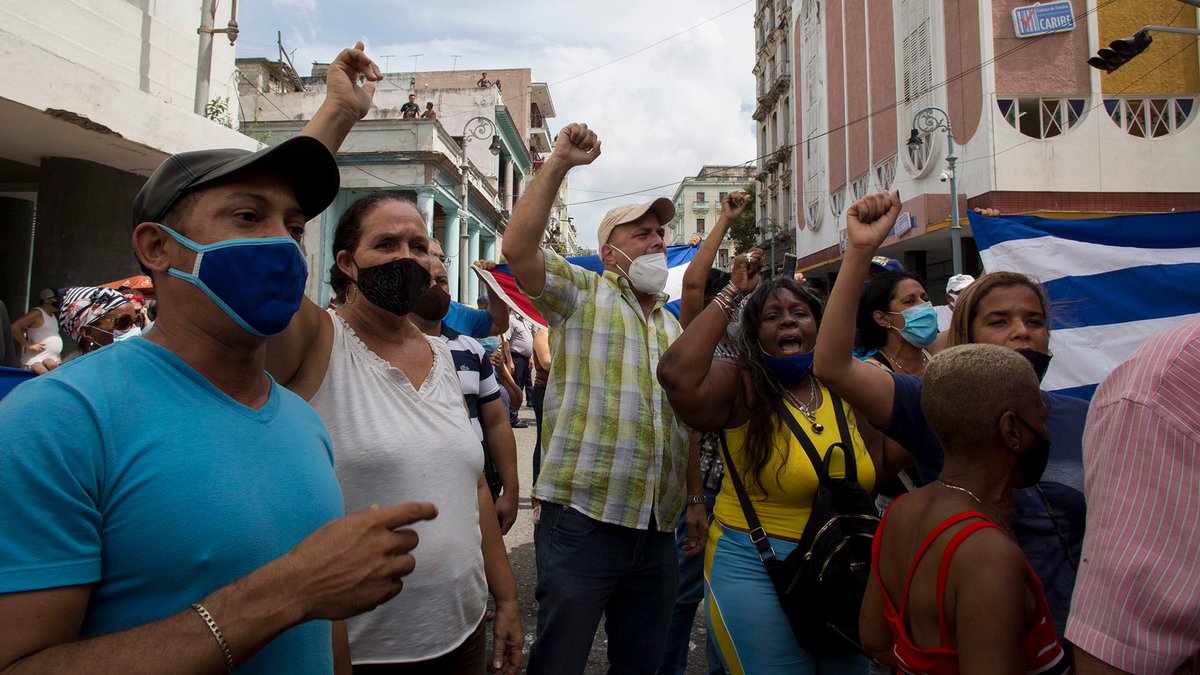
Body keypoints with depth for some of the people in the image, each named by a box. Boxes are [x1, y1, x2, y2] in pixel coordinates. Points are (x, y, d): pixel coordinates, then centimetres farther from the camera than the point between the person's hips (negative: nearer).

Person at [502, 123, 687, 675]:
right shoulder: (582, 294, 0)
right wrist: (559, 163, -20)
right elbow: (518, 248, -18)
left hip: (658, 531, 6)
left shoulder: (673, 328, 19)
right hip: (583, 519, -6)